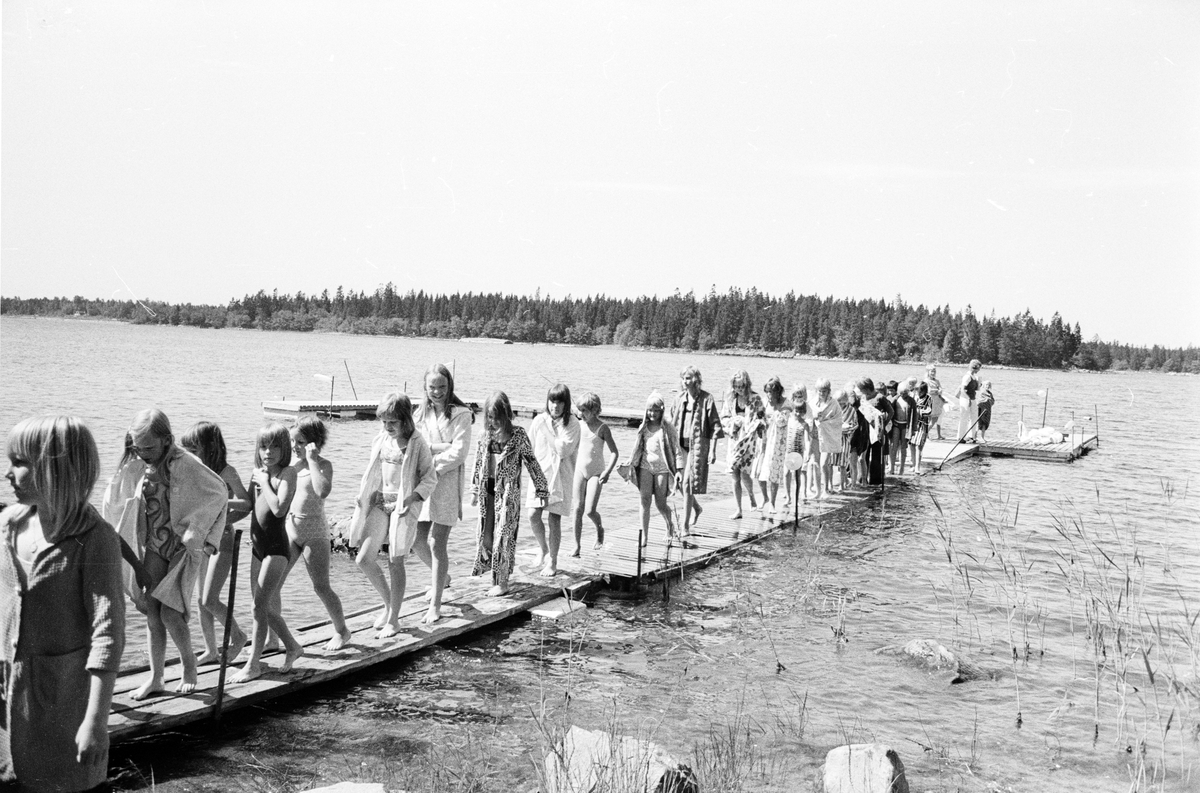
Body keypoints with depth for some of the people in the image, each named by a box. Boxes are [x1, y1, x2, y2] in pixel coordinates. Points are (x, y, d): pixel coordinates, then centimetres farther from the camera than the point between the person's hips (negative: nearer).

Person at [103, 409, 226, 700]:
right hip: (153, 547, 5)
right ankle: (155, 677, 18)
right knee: (151, 611, 6)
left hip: (183, 547, -5)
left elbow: (219, 494, -8)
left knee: (170, 613, -8)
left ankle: (189, 664, 18)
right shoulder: (136, 466, -4)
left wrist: (205, 539, -6)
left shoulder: (186, 465, -20)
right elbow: (115, 501, 11)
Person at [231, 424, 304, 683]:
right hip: (258, 547, 8)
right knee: (266, 606, 13)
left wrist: (264, 483, -16)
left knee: (260, 605, -9)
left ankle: (253, 663, -1)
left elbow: (279, 508, -23)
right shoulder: (257, 472, 10)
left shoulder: (287, 472, -11)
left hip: (277, 547, -8)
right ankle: (293, 647, 31)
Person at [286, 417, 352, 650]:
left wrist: (311, 460, -26)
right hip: (288, 528, 6)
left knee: (321, 587, 0)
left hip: (314, 530, -6)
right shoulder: (289, 462, 7)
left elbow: (323, 491, -30)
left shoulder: (323, 465, -10)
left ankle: (341, 631, 20)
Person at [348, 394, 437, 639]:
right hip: (380, 502, 5)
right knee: (363, 559, -2)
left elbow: (430, 479, -7)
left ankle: (393, 620, 11)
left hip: (403, 506, -5)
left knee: (395, 562, -1)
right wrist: (363, 499, 7)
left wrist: (411, 498, -20)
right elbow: (373, 473, 15)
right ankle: (388, 603, 20)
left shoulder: (417, 445, -9)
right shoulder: (380, 440, 5)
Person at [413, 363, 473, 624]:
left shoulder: (460, 414, -4)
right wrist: (441, 448, -9)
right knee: (417, 540, 7)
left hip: (447, 482, -5)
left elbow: (458, 453, -10)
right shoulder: (420, 414, 13)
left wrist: (432, 462, -13)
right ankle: (442, 577, 38)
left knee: (436, 544, -7)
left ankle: (435, 606, 2)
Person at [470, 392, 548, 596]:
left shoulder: (518, 435, -7)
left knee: (503, 535, -6)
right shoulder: (485, 436, 6)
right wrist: (475, 491, 17)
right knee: (486, 535, 6)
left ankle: (502, 583, 0)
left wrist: (541, 488, 1)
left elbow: (531, 462, -1)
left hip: (508, 491, -5)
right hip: (488, 490, 5)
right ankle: (493, 576, 18)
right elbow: (479, 464, 15)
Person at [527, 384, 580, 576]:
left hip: (560, 476, -3)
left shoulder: (572, 424, -5)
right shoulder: (539, 420, 4)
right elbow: (530, 447, 11)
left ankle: (552, 562, 12)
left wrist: (547, 430, -11)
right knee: (533, 515, -7)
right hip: (540, 473, 3)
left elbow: (564, 450, -14)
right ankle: (543, 550, 20)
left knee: (554, 518, -2)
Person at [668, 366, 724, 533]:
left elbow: (714, 426, -6)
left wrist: (712, 450, -11)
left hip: (698, 445, -5)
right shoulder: (679, 398, 8)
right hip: (680, 445, 5)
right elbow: (670, 423, 15)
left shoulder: (706, 399, -6)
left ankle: (685, 526, -1)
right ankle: (697, 507, 35)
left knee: (687, 485, -8)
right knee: (679, 482, 5)